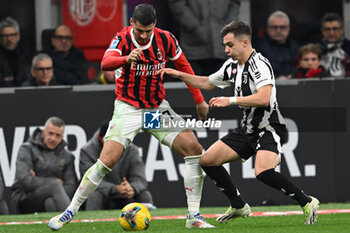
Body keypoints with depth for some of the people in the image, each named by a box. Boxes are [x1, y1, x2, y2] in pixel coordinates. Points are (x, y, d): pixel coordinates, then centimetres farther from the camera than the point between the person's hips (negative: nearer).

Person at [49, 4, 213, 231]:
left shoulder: (165, 39, -7)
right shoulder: (122, 39, -16)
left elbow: (184, 66, 9)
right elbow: (106, 63, -36)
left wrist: (199, 100, 10)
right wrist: (127, 59, -57)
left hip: (158, 107, 3)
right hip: (128, 108, -3)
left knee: (194, 149, -10)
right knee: (106, 161, -16)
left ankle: (194, 216, -3)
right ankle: (70, 211, -1)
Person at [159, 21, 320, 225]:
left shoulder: (260, 64, -17)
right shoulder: (232, 66, 10)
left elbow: (263, 98, -31)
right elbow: (207, 83, 27)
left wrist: (231, 100, -31)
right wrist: (180, 74, 18)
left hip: (269, 129, -9)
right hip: (248, 129, 9)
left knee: (263, 172, -32)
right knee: (207, 160, 5)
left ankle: (307, 202, -16)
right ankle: (239, 206, 16)